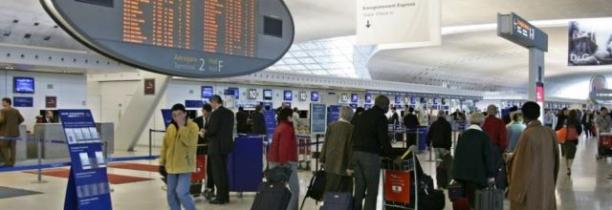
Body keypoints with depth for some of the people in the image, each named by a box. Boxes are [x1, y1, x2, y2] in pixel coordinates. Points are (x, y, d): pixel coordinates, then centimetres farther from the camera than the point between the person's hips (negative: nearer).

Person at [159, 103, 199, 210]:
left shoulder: (192, 126, -9)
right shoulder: (170, 127, 6)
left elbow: (189, 142, -25)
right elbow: (165, 146, 11)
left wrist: (181, 126, -22)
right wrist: (162, 162, 9)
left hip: (185, 167, -6)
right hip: (171, 166, 6)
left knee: (181, 193, -15)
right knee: (171, 194, 9)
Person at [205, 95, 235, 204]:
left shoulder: (215, 113, -17)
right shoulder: (230, 112, 8)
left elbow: (212, 130, -21)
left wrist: (205, 133, 1)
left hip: (216, 146, -8)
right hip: (226, 145, 8)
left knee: (217, 172, -1)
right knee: (224, 171, 15)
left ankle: (220, 197, 3)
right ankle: (225, 196, 19)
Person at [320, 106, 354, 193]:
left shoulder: (331, 126, 1)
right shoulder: (352, 129, -10)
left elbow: (326, 144, 5)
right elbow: (351, 148, -9)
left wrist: (323, 160, 13)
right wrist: (350, 166, -7)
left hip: (330, 165, 4)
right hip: (343, 165, -4)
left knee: (330, 190, 10)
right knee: (344, 191, 2)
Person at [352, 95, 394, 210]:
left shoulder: (363, 115, 18)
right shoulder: (381, 117, -6)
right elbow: (384, 139, -10)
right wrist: (392, 156, 0)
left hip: (356, 153, 7)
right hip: (370, 155, -7)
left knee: (359, 188, 12)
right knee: (372, 190, -2)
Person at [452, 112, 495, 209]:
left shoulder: (463, 135, 7)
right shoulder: (484, 137, -7)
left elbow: (457, 154, 10)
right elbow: (488, 156, -7)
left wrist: (456, 172, 16)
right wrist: (491, 175, -2)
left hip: (462, 173, 5)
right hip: (477, 173, -4)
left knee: (468, 199, 12)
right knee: (474, 200, 0)